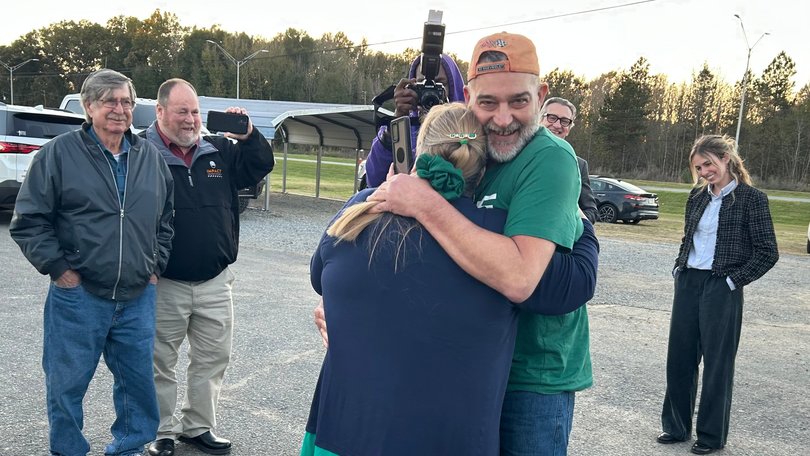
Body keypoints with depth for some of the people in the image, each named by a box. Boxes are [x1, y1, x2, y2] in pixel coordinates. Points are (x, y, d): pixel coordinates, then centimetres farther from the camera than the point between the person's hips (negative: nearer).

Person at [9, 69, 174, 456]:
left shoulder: (150, 157, 7)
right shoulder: (59, 153, -5)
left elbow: (165, 219, 17)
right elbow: (28, 220, -5)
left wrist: (156, 265, 9)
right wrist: (58, 267, -9)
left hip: (138, 297, 4)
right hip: (78, 296, -3)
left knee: (138, 381, 12)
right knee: (67, 384, 9)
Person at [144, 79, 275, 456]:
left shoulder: (219, 150, 6)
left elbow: (260, 167, 10)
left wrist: (248, 135, -9)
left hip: (215, 282, 5)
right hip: (164, 284, -4)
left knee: (213, 358, 14)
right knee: (160, 362, 10)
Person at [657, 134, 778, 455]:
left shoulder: (751, 198, -9)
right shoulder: (697, 197, 9)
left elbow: (768, 253, -9)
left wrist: (733, 281, -11)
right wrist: (679, 269, 8)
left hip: (721, 290, -6)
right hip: (688, 284, 6)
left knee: (717, 364, 5)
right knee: (679, 358, 11)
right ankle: (676, 426, 26)